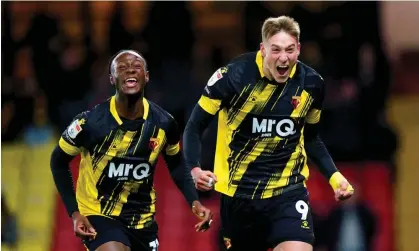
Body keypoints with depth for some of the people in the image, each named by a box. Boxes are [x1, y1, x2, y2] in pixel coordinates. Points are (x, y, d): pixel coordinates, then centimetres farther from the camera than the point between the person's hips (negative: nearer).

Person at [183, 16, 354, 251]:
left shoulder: (311, 83, -5)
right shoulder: (234, 75, -16)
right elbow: (195, 127, -7)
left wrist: (334, 176, 1)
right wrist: (195, 169, -24)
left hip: (288, 190, 1)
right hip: (238, 192, -1)